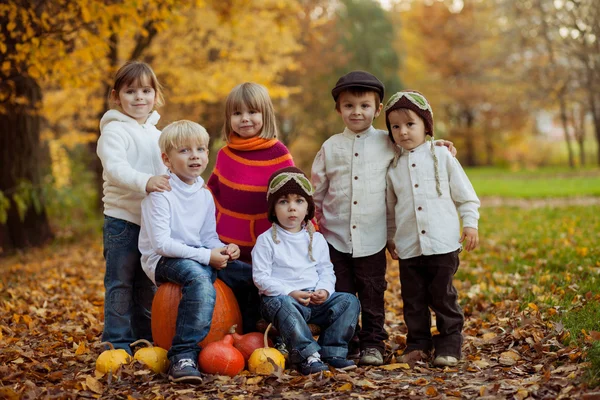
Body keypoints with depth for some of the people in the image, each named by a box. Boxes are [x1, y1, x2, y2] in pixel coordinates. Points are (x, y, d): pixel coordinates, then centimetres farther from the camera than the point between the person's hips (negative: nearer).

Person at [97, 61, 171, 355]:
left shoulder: (155, 133, 17)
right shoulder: (114, 130, -7)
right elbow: (115, 168, -23)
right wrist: (145, 182, -37)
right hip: (122, 218, -7)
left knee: (148, 285, 13)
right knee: (120, 283, -3)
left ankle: (145, 339, 23)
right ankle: (117, 342, 4)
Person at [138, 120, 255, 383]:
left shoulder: (205, 195, 12)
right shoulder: (161, 193, -12)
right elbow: (161, 243, -19)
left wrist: (223, 249, -8)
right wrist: (206, 256, -22)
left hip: (201, 259, 8)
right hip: (163, 261, -8)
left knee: (252, 275, -1)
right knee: (200, 280, -39)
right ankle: (183, 356, -41)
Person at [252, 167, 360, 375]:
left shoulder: (316, 239, 14)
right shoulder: (266, 240, 0)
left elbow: (326, 270, 13)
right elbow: (261, 277, -7)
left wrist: (324, 290, -11)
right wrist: (290, 292, -18)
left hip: (316, 300, 5)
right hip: (282, 297, -5)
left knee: (349, 301, -13)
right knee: (284, 306, -38)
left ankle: (332, 351, -14)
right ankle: (308, 356, -37)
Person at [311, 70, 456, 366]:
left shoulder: (387, 144, 2)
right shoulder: (330, 148, 5)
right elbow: (317, 190, 12)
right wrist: (315, 219, 13)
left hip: (372, 239, -1)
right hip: (336, 238, 1)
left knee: (372, 296, 6)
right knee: (340, 297, 8)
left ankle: (373, 343, 18)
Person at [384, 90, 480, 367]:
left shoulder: (442, 157, 3)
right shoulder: (393, 167, 8)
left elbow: (465, 195, 6)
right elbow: (390, 207, 18)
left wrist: (470, 224, -2)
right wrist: (390, 237, 17)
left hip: (442, 243, -2)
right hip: (408, 247, 3)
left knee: (444, 296, 2)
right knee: (413, 298, 8)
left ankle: (449, 344, 13)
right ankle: (417, 343, 21)